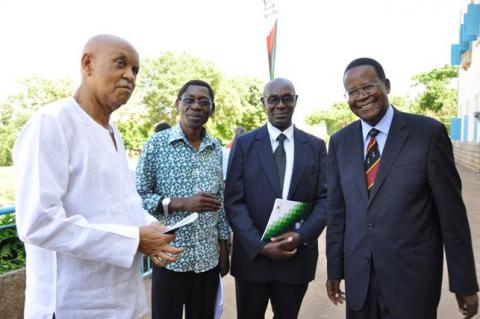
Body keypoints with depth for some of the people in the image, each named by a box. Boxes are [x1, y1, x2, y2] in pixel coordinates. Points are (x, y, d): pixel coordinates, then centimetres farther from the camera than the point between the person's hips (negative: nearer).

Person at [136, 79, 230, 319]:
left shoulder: (216, 148, 6)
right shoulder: (157, 143, -6)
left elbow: (221, 203, 9)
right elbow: (138, 197, -7)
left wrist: (224, 250, 8)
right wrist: (180, 203, -19)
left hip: (208, 259, 4)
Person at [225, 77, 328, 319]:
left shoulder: (315, 146, 4)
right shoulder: (244, 144, -1)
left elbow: (325, 199, 0)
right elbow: (233, 202, -6)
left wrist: (301, 236, -15)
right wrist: (259, 245, -15)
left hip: (297, 256, 2)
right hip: (252, 255, -1)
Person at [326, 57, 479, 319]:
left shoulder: (428, 132, -9)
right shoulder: (340, 141, 2)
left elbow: (451, 210, -6)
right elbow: (337, 210, 5)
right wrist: (335, 269, 7)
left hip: (413, 277, -3)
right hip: (357, 277, 3)